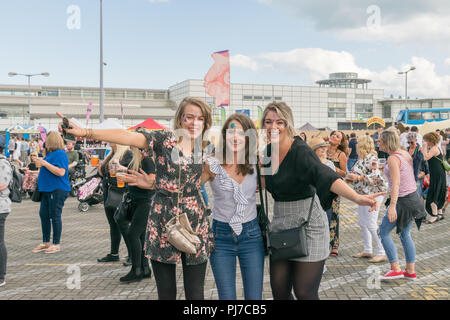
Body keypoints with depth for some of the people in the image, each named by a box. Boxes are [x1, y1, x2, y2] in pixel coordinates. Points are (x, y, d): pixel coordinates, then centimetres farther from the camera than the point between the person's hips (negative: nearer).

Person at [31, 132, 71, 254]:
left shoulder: (60, 154, -13)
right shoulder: (51, 153, 17)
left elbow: (61, 172, -23)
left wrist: (44, 163, -21)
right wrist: (38, 161, 18)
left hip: (57, 190, -10)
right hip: (47, 189, 10)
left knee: (55, 216, -4)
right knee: (43, 215, 12)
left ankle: (56, 244, 5)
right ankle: (45, 242, 23)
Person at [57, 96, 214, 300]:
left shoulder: (205, 150, 7)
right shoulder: (163, 139, -3)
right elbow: (126, 137, -15)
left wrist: (153, 184, -1)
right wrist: (85, 132, -28)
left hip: (195, 226, 2)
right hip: (161, 223, -2)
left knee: (195, 294, 5)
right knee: (166, 293, 7)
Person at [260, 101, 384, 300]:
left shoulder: (300, 151, -17)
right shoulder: (269, 151, 4)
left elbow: (325, 176, -36)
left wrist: (357, 198, -49)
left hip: (307, 225, -6)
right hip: (280, 224, 7)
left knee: (305, 292, -3)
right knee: (279, 291, 9)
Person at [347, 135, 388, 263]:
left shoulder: (371, 158, -16)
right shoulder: (362, 158, 12)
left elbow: (375, 177, -23)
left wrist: (358, 177, -22)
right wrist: (352, 176, 4)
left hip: (373, 194, -10)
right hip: (363, 194, 10)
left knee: (371, 225, -9)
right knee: (362, 223, 14)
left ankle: (382, 253, 0)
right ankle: (367, 250, 23)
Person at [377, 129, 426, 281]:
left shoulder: (393, 158, -18)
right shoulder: (405, 153, 8)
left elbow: (396, 184, -26)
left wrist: (392, 206, -32)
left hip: (402, 200, -9)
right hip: (413, 197, 9)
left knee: (383, 232, 1)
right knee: (405, 235, 17)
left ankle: (395, 269, 2)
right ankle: (411, 271, 22)